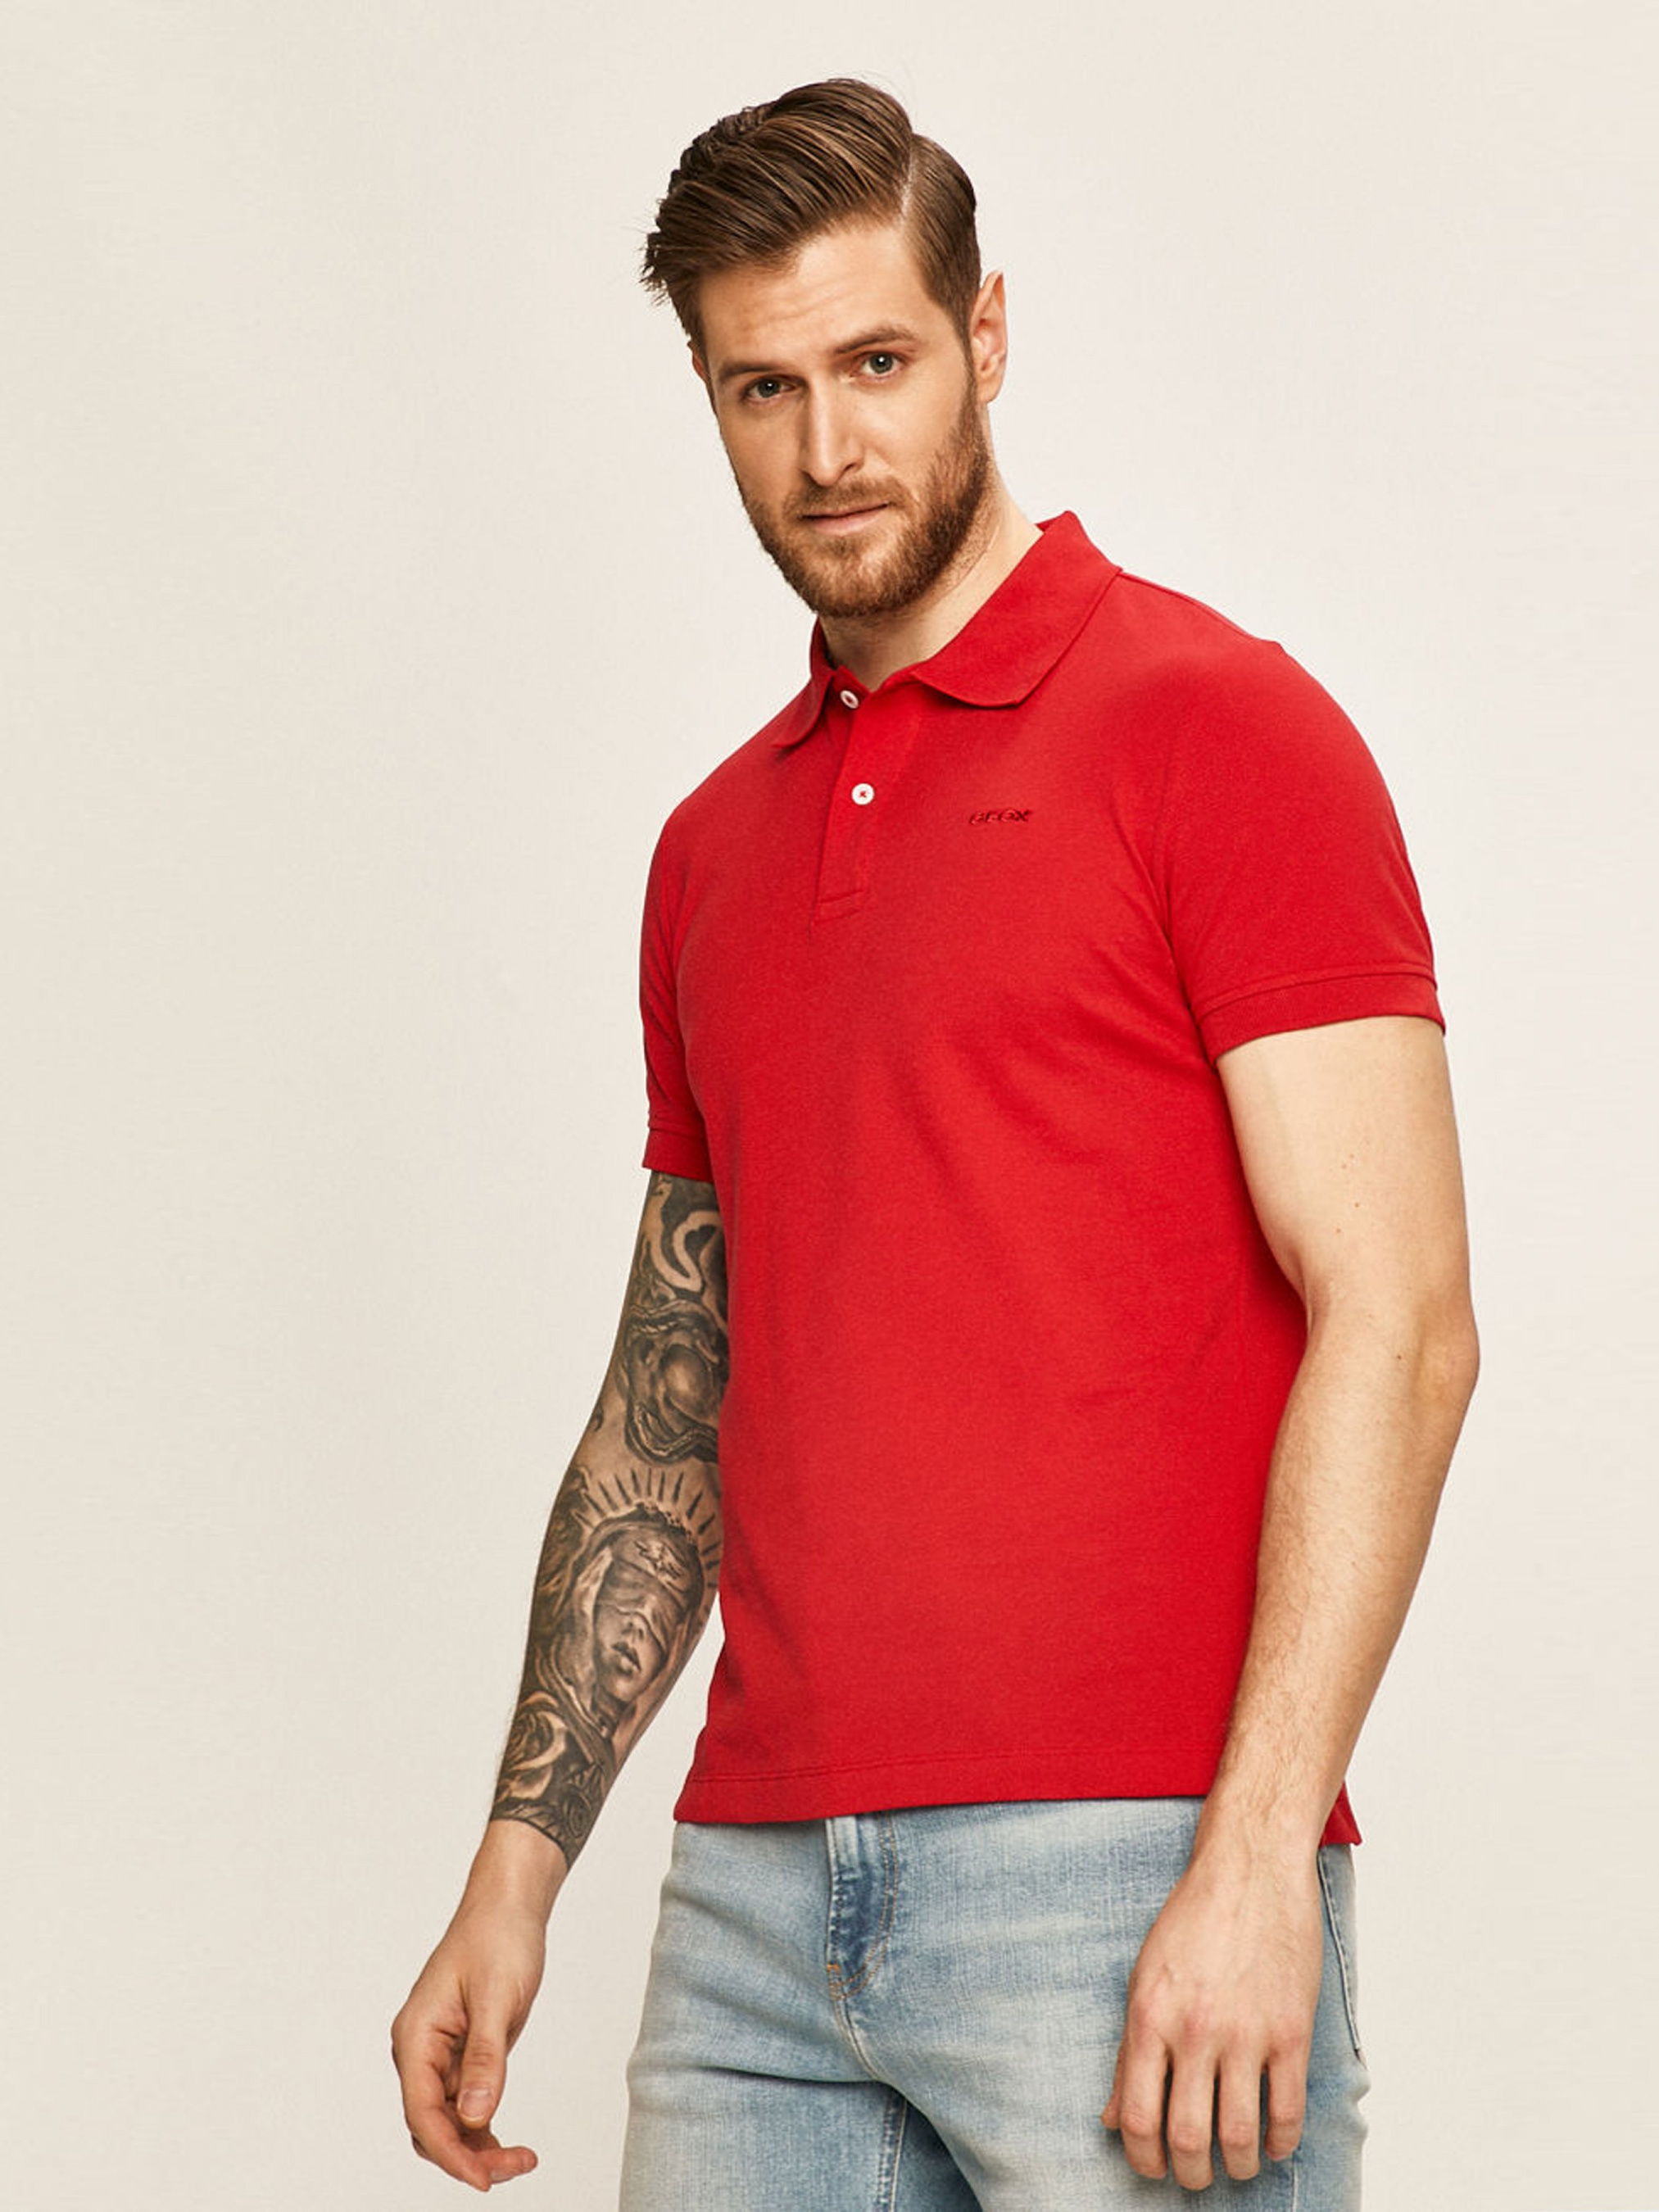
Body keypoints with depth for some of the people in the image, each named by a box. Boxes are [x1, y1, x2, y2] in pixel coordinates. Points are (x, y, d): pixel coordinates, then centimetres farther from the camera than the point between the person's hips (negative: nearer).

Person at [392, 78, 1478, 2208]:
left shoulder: (1217, 726, -4)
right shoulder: (712, 852, 17)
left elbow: (1394, 1320, -11)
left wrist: (1258, 1855, -18)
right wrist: (519, 1867, 14)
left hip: (1135, 1876, -6)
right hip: (756, 1888, 6)